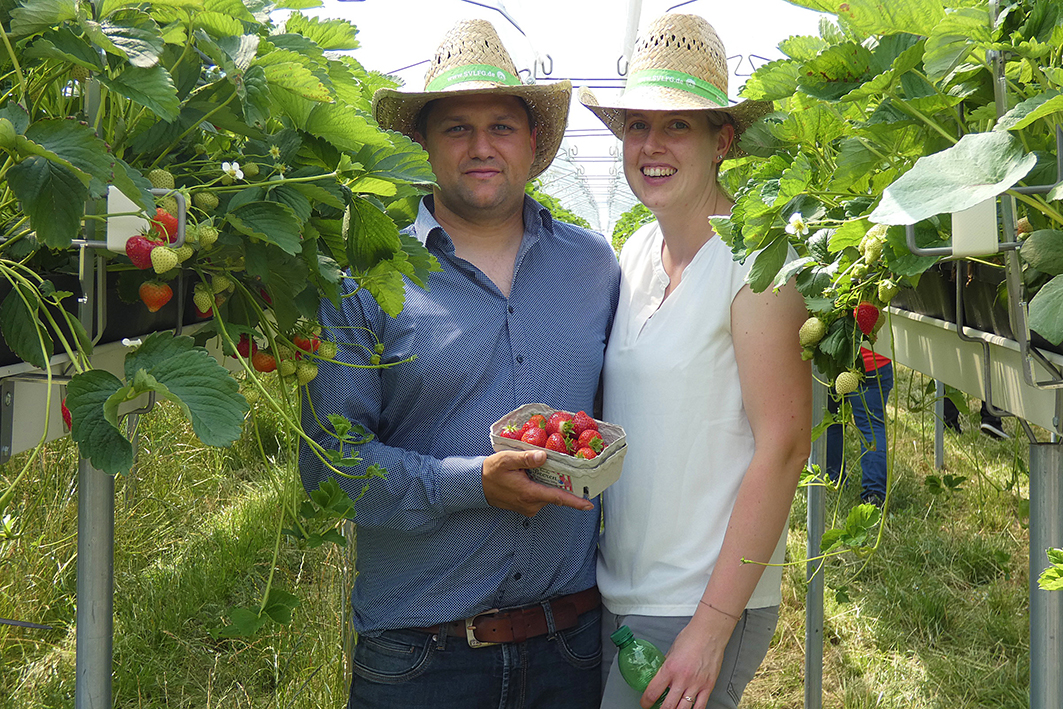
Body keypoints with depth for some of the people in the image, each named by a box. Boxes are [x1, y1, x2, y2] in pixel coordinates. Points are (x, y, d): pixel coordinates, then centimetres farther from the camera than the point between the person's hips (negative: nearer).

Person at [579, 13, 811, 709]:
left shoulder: (755, 259, -14)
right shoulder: (635, 253, 6)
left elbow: (783, 447, -17)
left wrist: (712, 627, -18)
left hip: (705, 607, -7)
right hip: (615, 592, 7)